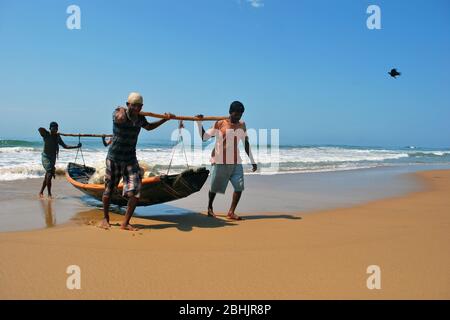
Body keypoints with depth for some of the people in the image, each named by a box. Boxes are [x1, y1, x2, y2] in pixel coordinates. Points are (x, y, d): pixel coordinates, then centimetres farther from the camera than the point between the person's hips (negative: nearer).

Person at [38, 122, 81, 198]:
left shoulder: (57, 137, 6)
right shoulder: (46, 135, -10)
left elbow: (65, 146, 12)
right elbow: (40, 129, -30)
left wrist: (76, 146, 8)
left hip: (53, 158, 6)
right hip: (46, 157, -6)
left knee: (47, 176, 12)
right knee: (49, 175, -14)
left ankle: (41, 192, 26)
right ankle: (49, 194, -6)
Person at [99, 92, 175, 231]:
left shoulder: (140, 118, 2)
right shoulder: (118, 112, -14)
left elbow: (149, 127, 25)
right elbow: (120, 119, -40)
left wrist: (165, 119, 19)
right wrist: (122, 110, -19)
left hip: (130, 159, 4)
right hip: (114, 158, -3)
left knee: (135, 192, -9)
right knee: (109, 190, 10)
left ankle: (125, 223, 2)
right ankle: (105, 218, 32)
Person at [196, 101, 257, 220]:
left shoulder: (242, 125, 7)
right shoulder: (219, 124, -6)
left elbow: (246, 144, 13)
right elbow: (204, 137, -6)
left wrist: (252, 161, 12)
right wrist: (199, 123, -15)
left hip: (236, 162, 4)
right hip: (220, 162, -3)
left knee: (239, 186, -11)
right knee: (215, 187, 7)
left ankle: (231, 212, -2)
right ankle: (210, 208, 33)